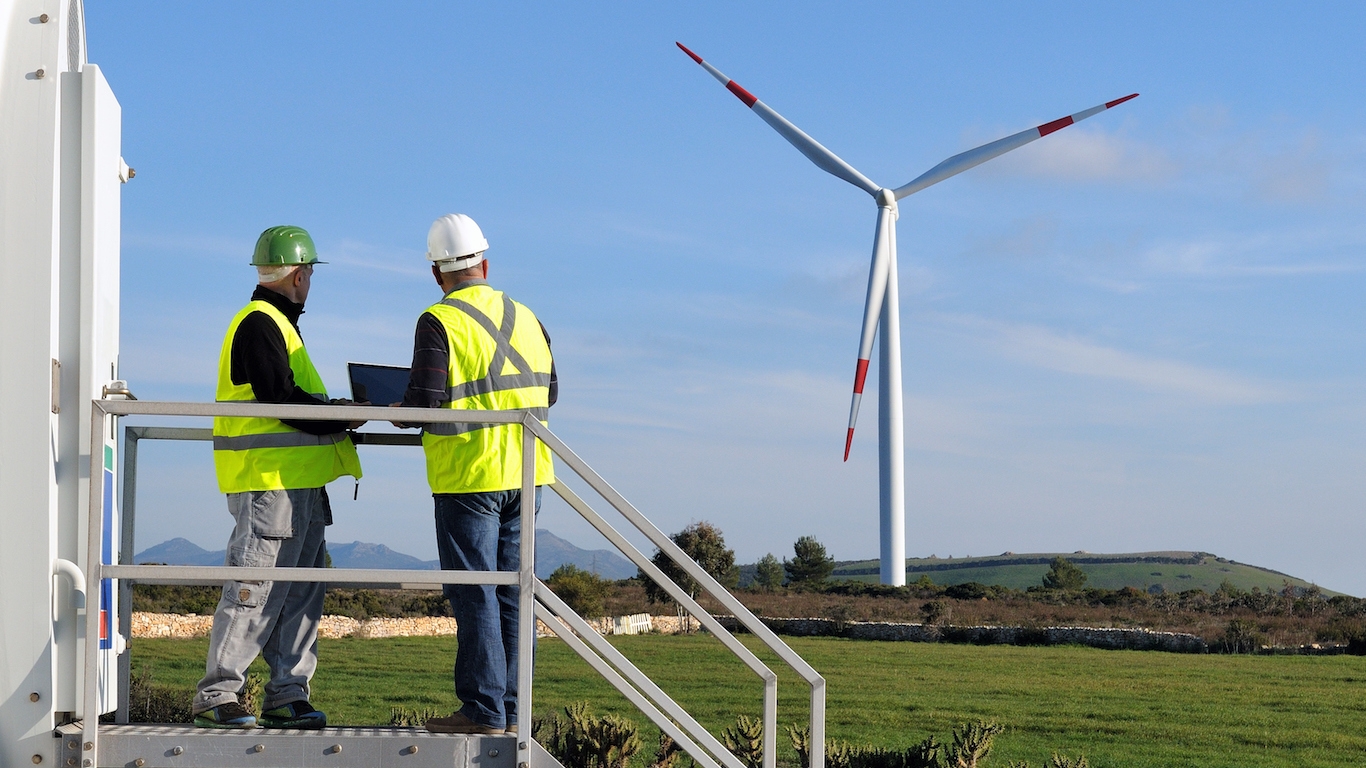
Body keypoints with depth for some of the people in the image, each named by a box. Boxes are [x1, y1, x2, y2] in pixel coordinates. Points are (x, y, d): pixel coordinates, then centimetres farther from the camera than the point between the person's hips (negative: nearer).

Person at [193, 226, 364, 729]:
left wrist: (333, 408, 8)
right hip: (269, 481, -11)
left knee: (301, 591, 9)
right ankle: (216, 695, -2)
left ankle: (287, 695, 13)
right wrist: (343, 417, -9)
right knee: (255, 589, -8)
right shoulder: (259, 324, -11)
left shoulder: (275, 323, 22)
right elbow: (280, 400, -19)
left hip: (299, 482, 11)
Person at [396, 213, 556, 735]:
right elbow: (549, 392, 14)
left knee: (474, 594, -3)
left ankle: (483, 709, -3)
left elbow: (424, 402, -17)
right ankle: (511, 709, 12)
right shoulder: (524, 318, 10)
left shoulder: (439, 321, -10)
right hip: (524, 475, 6)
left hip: (468, 476, -6)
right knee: (513, 590, 9)